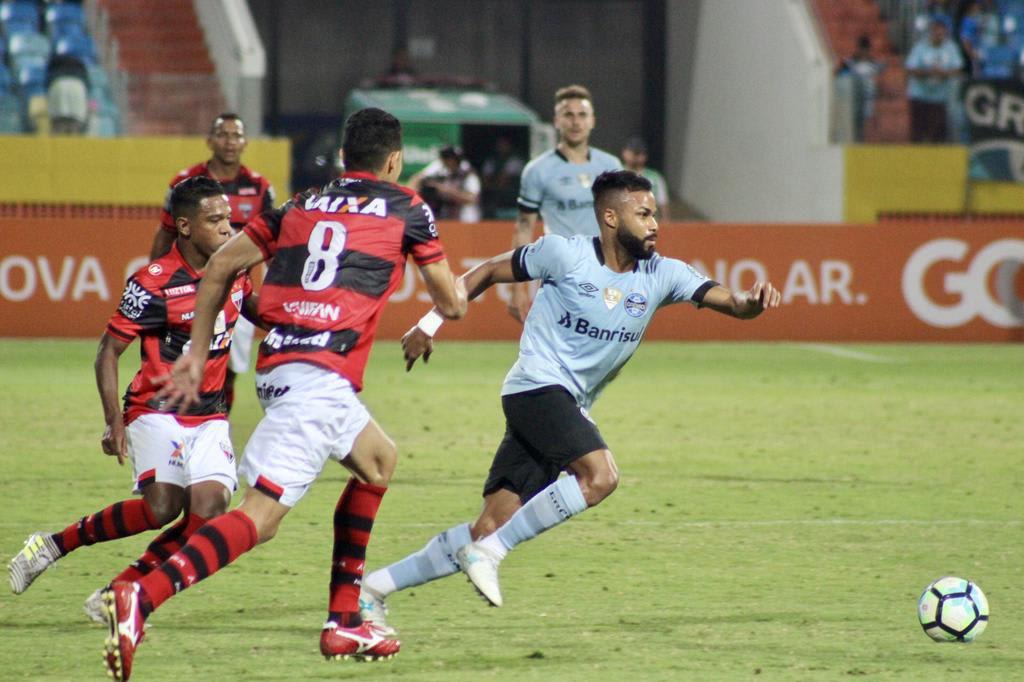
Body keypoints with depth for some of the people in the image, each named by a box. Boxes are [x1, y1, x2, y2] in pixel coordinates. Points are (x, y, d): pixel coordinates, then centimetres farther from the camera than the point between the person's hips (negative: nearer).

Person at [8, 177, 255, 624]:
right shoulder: (154, 284, -14)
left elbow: (251, 306, 28)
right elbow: (108, 350, -9)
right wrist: (113, 421, -16)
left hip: (209, 416, 6)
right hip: (156, 411, -6)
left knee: (209, 509, -16)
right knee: (162, 507, -25)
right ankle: (53, 545, -6)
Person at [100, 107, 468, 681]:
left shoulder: (302, 204, 19)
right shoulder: (406, 209, 7)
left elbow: (221, 266, 17)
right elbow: (452, 304, 14)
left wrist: (197, 353, 23)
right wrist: (457, 293, 38)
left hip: (277, 368, 7)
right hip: (320, 377, -7)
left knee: (377, 460, 29)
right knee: (261, 515, -16)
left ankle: (345, 622, 25)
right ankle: (141, 598, -37)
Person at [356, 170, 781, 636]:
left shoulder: (660, 275, 5)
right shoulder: (565, 254, -7)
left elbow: (730, 302, -3)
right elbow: (488, 272, 5)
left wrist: (752, 300, -27)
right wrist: (429, 324, 3)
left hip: (570, 407, 6)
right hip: (537, 386, -6)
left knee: (492, 528, 0)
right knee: (600, 476, -27)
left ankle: (374, 589, 7)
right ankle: (490, 551, -19)